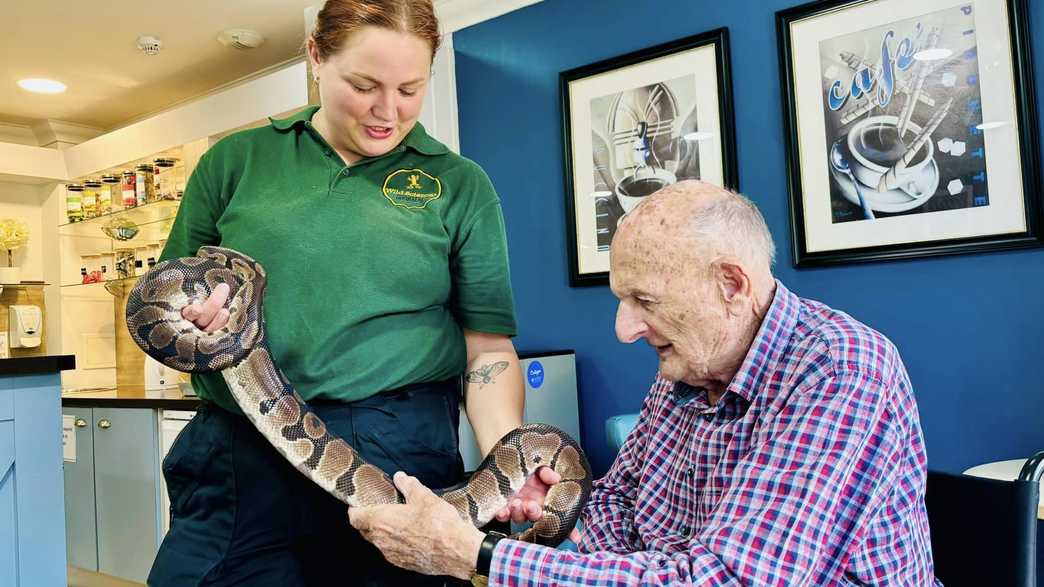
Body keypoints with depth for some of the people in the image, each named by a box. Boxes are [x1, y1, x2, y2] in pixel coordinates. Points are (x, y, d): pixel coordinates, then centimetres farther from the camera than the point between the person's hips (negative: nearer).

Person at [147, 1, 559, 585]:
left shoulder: (460, 185, 4)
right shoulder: (236, 162, 7)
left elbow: (489, 348, 1)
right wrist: (186, 318, -9)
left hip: (402, 452, -1)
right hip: (240, 455, 2)